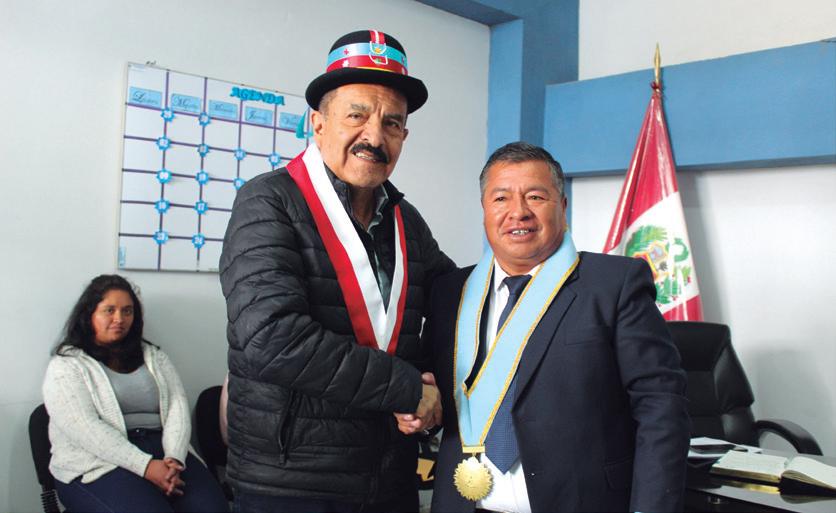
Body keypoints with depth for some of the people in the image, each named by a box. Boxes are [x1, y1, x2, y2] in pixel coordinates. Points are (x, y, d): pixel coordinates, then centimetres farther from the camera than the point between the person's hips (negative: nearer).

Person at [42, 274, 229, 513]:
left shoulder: (153, 356, 18)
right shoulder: (66, 365, 3)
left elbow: (177, 406, 6)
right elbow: (84, 429, -10)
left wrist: (174, 458, -14)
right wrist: (145, 466, -19)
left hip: (161, 451, 4)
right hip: (99, 463, -3)